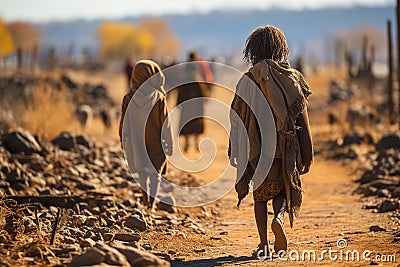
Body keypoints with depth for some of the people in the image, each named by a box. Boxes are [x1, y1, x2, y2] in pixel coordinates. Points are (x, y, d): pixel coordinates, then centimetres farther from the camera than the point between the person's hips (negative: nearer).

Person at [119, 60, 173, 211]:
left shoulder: (129, 99, -12)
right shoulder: (159, 99, -18)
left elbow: (124, 123, -3)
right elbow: (165, 123, -12)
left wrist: (123, 141, 11)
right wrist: (169, 145, -1)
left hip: (138, 141, 3)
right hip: (156, 142, -3)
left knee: (142, 170, 22)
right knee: (155, 172, 7)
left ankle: (146, 199, 40)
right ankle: (151, 204, -6)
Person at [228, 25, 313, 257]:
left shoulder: (248, 79, -6)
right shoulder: (292, 77, -1)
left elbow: (237, 117, -5)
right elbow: (302, 117, 0)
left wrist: (235, 152, 3)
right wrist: (307, 156, 7)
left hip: (257, 148, -1)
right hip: (285, 149, 1)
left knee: (261, 196, 14)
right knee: (283, 190, 19)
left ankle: (264, 245, 9)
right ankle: (279, 218, -13)